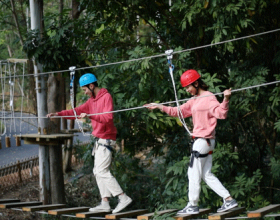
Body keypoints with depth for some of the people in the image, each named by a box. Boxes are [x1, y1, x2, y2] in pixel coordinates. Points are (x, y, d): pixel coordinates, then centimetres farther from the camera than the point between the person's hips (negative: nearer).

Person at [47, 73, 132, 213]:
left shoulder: (106, 97, -11)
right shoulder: (91, 100, 16)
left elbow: (108, 117, -22)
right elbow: (77, 111, 17)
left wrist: (90, 116, -30)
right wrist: (58, 114, 9)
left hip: (106, 140, -10)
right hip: (99, 140, 10)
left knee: (102, 171, -14)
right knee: (98, 172, 8)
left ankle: (123, 198, -13)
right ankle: (105, 203, 9)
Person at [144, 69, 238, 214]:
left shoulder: (209, 97, -11)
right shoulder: (195, 100, 17)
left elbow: (221, 114, -24)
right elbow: (178, 111, 23)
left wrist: (225, 100, -40)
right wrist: (159, 107, 19)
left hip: (203, 140, -9)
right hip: (204, 141, 9)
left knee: (193, 173, -2)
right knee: (207, 175, 9)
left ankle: (192, 205, 6)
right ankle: (228, 200, 7)